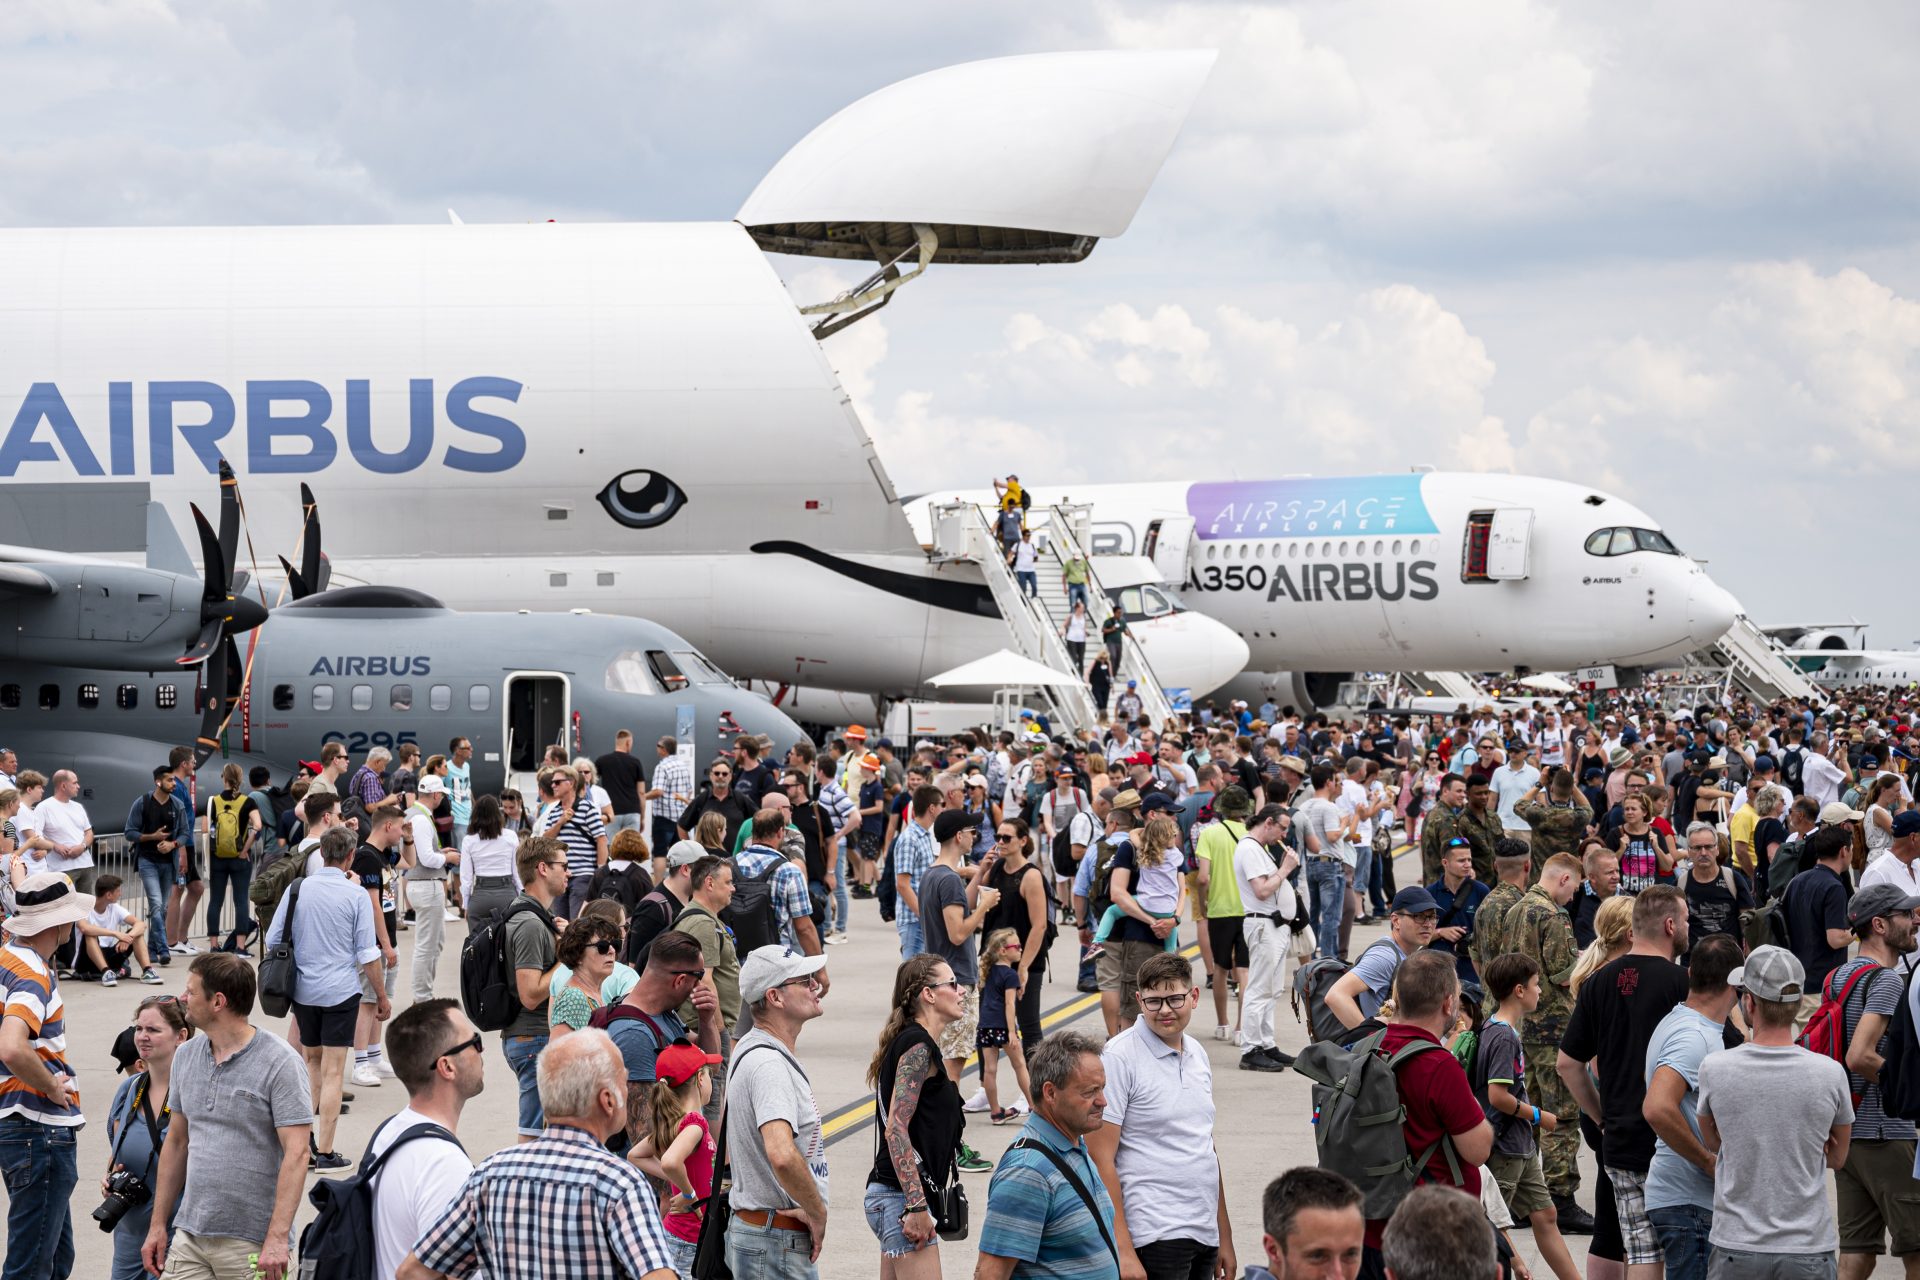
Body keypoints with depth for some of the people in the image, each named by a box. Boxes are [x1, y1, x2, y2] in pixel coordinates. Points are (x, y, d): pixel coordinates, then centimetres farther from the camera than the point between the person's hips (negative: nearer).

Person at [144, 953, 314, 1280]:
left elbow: (296, 1153, -16)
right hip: (189, 1236, 6)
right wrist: (158, 1225, 15)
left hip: (253, 1242, -6)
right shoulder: (186, 1056, 11)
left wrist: (278, 1237, -23)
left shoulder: (280, 1063, -10)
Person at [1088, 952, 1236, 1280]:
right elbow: (1100, 1161, -12)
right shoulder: (1119, 1057, -9)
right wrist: (1122, 1251, -16)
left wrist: (1224, 1235, 20)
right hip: (1154, 1237, -7)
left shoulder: (1197, 1055, 13)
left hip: (1204, 1236, 7)